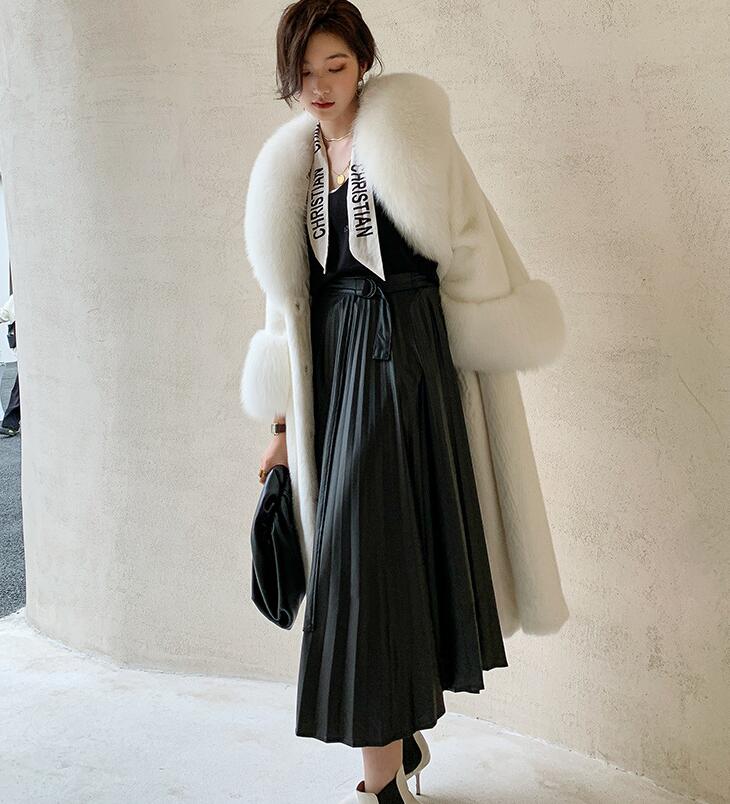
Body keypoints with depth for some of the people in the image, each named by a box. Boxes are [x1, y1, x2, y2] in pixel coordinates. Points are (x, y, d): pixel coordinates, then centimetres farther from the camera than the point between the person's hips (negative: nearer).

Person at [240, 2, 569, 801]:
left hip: (405, 359, -5)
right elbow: (289, 295, 13)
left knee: (373, 547, -6)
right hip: (335, 368, 5)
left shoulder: (407, 129, -3)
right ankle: (402, 736, 27)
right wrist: (283, 420, 12)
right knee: (369, 549, 9)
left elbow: (473, 247, -3)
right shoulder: (295, 161, 12)